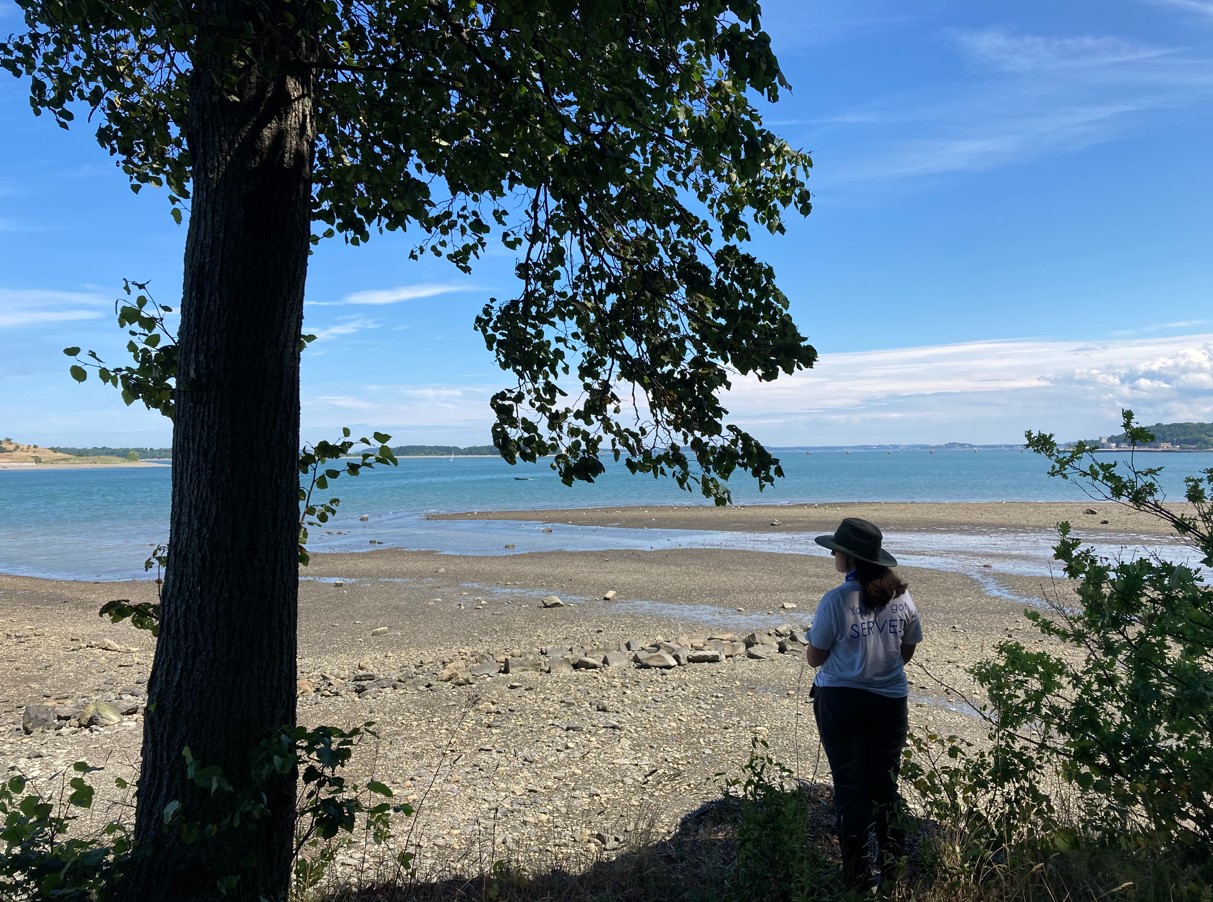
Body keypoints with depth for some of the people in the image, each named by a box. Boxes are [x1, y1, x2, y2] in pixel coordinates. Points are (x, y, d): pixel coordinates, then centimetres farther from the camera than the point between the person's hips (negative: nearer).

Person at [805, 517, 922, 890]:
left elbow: (814, 658, -9)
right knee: (884, 782, 18)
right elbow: (906, 653, 8)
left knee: (850, 786, 9)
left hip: (840, 702, -3)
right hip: (890, 702, 4)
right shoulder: (903, 598, -4)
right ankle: (894, 859, 28)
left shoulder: (835, 601, -18)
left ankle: (858, 873, 18)